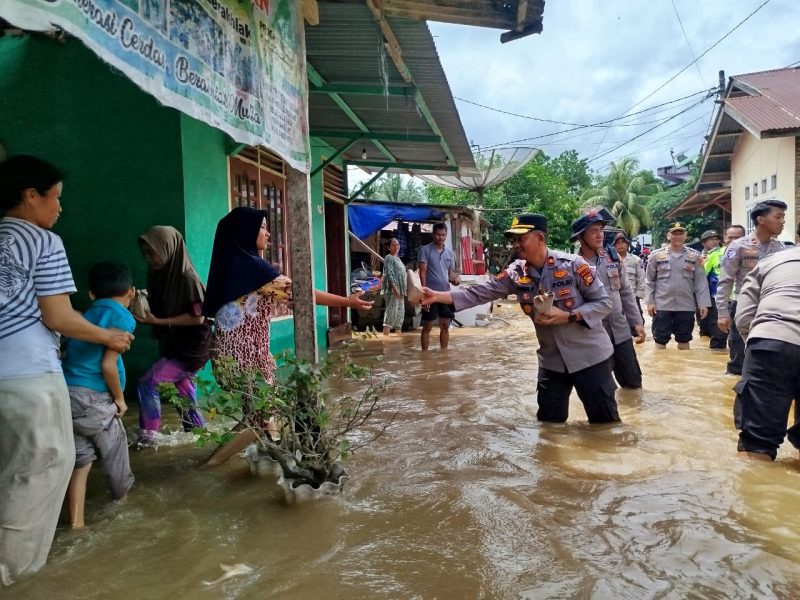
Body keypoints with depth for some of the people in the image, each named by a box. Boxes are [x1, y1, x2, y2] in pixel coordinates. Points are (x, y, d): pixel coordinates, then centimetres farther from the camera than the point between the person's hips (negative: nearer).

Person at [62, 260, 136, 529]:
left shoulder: (85, 316, 17)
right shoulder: (122, 317, -6)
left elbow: (71, 355, 16)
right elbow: (108, 365, -14)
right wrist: (119, 398, 0)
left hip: (65, 393, 6)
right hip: (92, 397, -6)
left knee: (80, 457, 16)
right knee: (114, 446, 18)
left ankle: (76, 520, 17)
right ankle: (122, 492, 40)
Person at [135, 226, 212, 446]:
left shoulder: (186, 277, -21)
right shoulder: (160, 273, 3)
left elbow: (198, 317, -21)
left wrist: (158, 321, -22)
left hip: (190, 346, -9)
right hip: (172, 344, 9)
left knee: (147, 383, -12)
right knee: (182, 391, 19)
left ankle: (148, 435, 0)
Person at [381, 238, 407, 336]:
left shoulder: (398, 259, 21)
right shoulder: (389, 258, -8)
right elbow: (389, 274, -18)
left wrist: (403, 290, 20)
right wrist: (394, 288, -26)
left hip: (400, 290, 10)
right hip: (393, 289, -10)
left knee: (400, 311, 12)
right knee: (392, 311, -16)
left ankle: (398, 333, 19)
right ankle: (385, 334, -19)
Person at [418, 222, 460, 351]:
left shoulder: (450, 252, 11)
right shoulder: (425, 250, -5)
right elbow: (422, 272, -9)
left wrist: (454, 278, -8)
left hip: (445, 293, 5)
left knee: (445, 326, 10)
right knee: (427, 326, 2)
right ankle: (424, 353, 9)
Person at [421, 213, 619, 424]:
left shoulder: (573, 265, -16)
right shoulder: (516, 273, -4)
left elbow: (604, 302, -11)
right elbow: (480, 293, -10)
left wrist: (567, 316, -24)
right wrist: (438, 296, -20)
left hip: (589, 357, -4)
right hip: (552, 361, 4)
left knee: (604, 423, 8)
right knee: (549, 423, 14)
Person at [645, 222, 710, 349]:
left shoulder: (694, 256, 4)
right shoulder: (657, 255, 1)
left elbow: (700, 281, 2)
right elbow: (650, 281, 3)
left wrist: (703, 303, -4)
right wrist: (650, 302, -4)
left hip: (686, 306, 1)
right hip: (662, 305, -1)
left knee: (684, 340, 13)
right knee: (660, 340, 4)